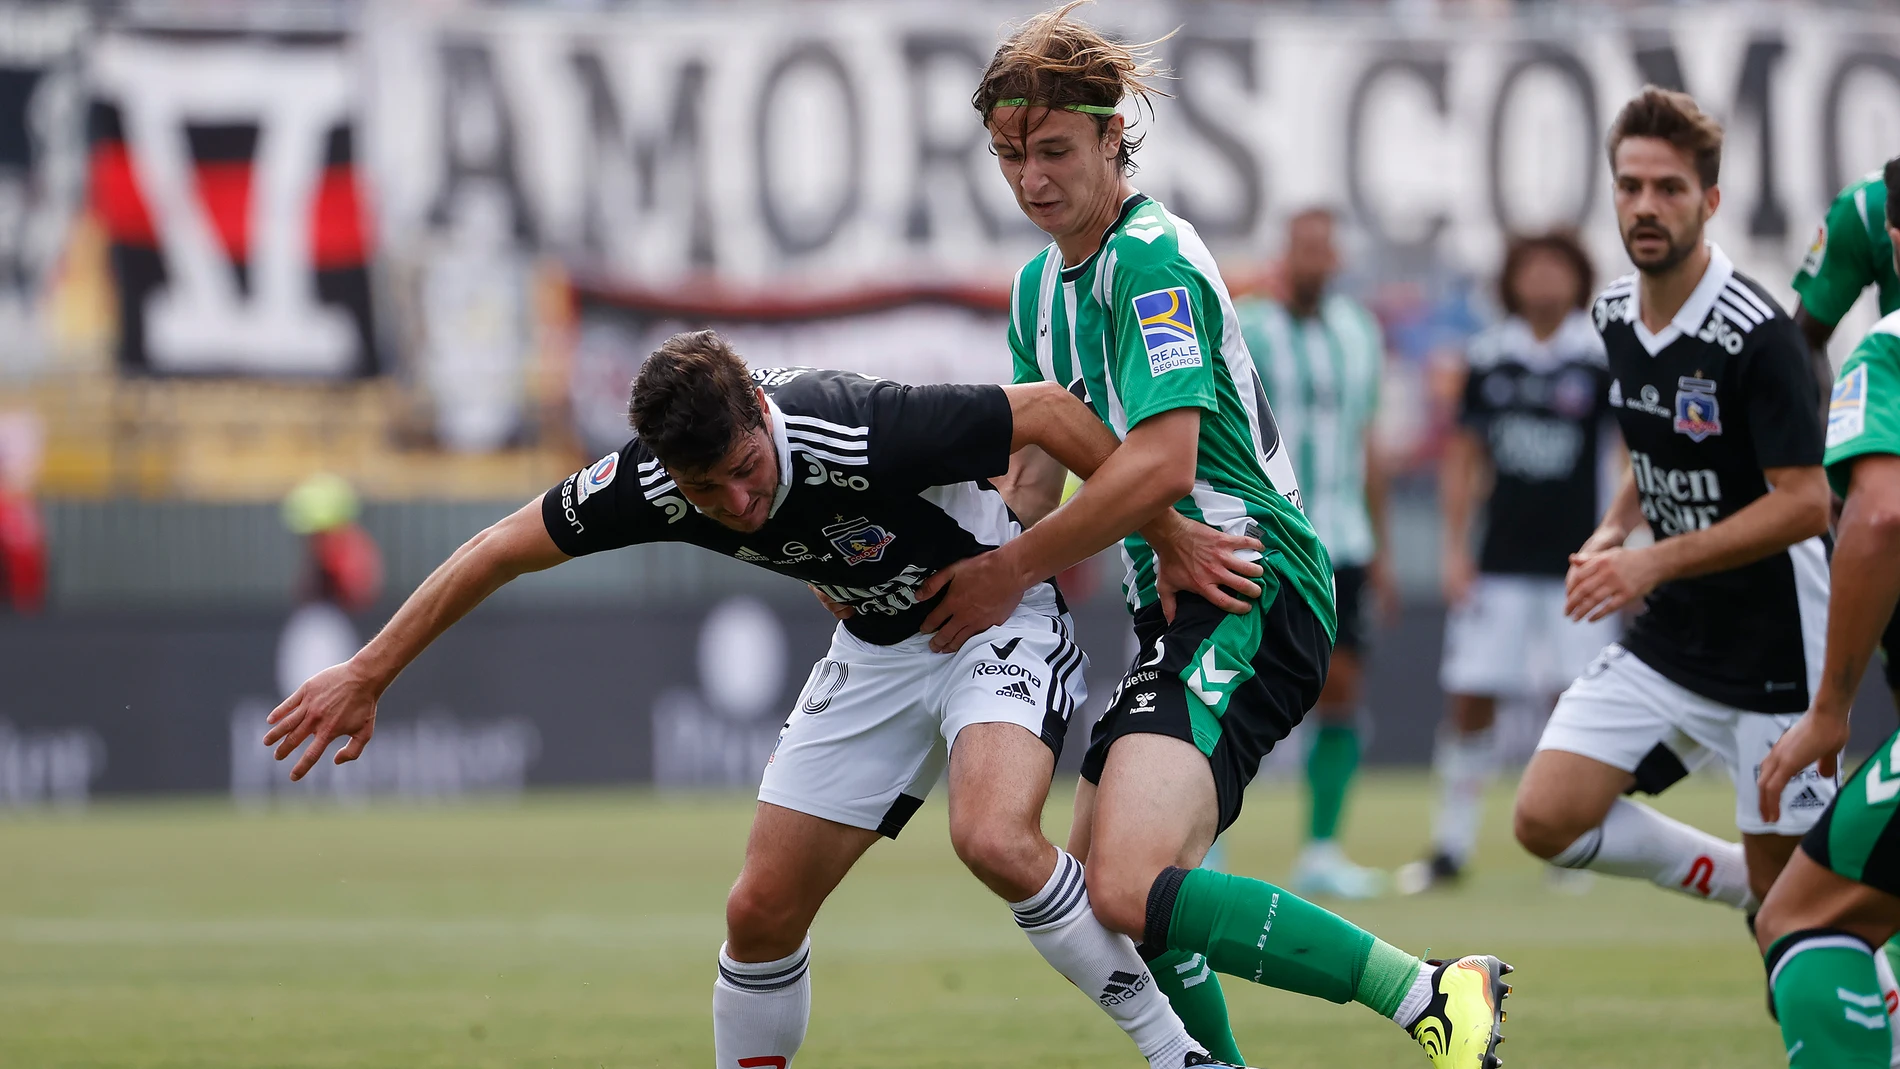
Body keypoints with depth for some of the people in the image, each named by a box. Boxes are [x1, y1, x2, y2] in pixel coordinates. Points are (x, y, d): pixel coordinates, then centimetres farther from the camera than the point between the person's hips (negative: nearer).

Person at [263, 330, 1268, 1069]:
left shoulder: (863, 432, -36)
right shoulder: (648, 483, -20)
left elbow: (1050, 410, -23)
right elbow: (501, 550, -5)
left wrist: (1169, 537, -14)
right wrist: (367, 672, 0)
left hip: (997, 619, -6)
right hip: (875, 648, 6)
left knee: (995, 839, -32)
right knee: (762, 912, 1)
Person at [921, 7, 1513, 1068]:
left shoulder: (1151, 260, -12)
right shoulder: (1043, 286, 18)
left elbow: (1160, 466, -22)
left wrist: (1013, 572, -13)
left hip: (1248, 600, -10)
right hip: (1178, 616, 10)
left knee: (1132, 890, -26)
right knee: (1091, 894, 12)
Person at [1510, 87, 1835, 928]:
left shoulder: (1755, 334, -20)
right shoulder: (1615, 315, 5)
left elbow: (1805, 504, -22)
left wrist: (1655, 563, -25)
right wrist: (1613, 531, 2)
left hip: (1772, 649, -7)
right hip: (1667, 638, 7)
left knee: (1791, 896, -3)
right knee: (1547, 818, -5)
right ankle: (1743, 883, 14)